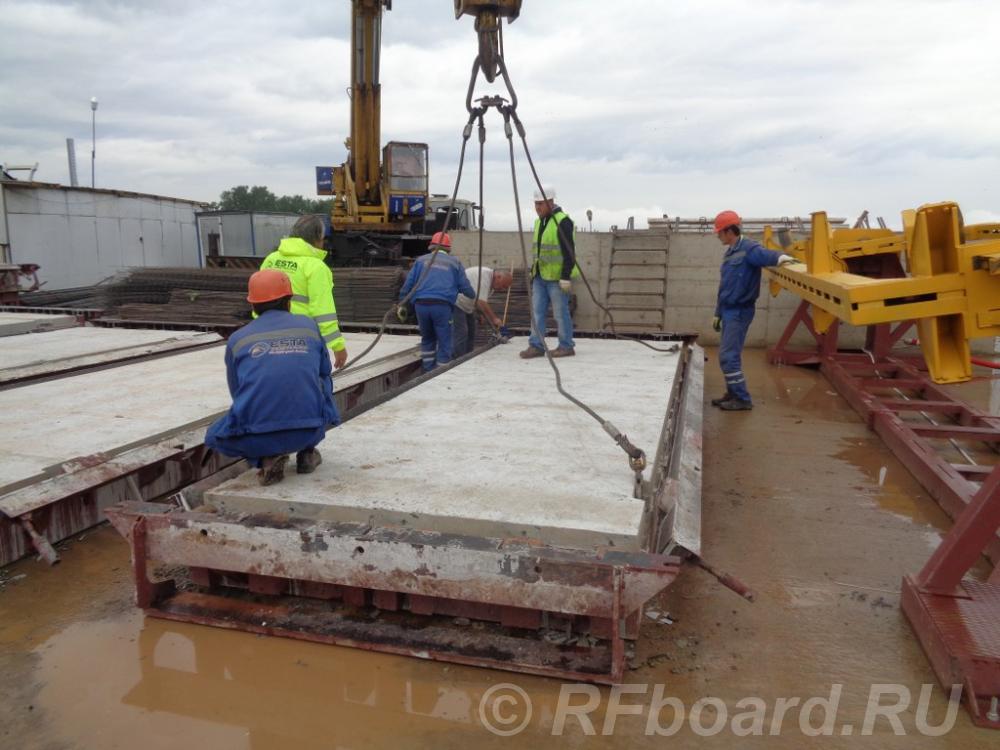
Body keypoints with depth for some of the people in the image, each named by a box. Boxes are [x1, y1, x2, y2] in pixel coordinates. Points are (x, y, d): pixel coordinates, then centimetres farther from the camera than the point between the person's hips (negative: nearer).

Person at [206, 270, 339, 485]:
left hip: (256, 438, -1)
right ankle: (306, 452, 23)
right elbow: (324, 373, 23)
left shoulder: (237, 339, 8)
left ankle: (267, 457, 4)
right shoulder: (309, 325, 9)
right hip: (309, 432, 1)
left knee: (216, 437, 31)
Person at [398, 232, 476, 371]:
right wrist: (475, 297, 31)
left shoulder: (421, 260, 19)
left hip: (421, 304, 3)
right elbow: (465, 287, 12)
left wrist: (401, 303, 15)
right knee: (444, 343, 6)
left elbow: (408, 283, 11)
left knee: (427, 339, 21)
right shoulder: (455, 262, 16)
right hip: (442, 306, -2)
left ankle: (428, 372, 21)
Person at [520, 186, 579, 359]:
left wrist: (566, 277, -20)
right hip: (540, 276, 8)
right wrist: (534, 271, 23)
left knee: (560, 313, -1)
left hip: (557, 277, -8)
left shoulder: (562, 221, -13)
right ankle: (536, 346, 9)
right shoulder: (539, 222, 15)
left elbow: (569, 252, -17)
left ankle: (566, 346, 10)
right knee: (537, 312, 5)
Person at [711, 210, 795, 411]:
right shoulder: (729, 253, 16)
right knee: (727, 355, 14)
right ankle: (733, 394, 24)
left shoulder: (748, 248, -14)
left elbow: (764, 255, -37)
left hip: (740, 311, -9)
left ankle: (743, 399, -2)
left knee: (729, 356, -9)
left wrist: (779, 257, -60)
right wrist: (718, 313, 23)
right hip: (729, 311, 9)